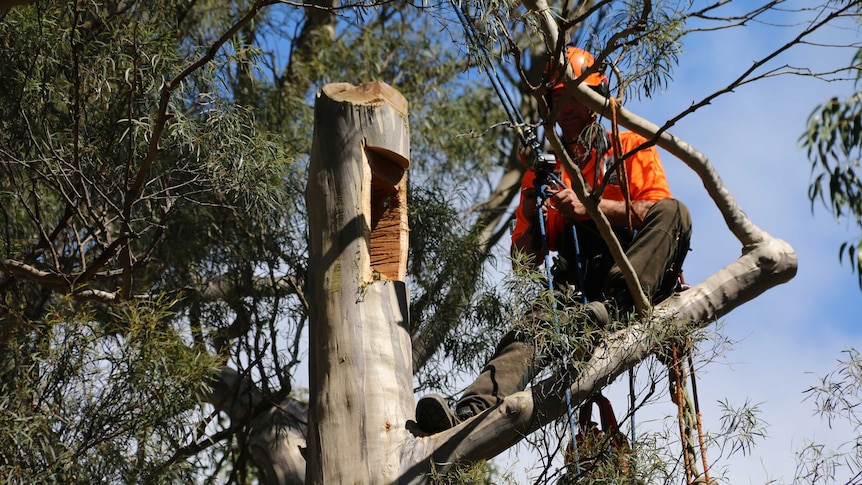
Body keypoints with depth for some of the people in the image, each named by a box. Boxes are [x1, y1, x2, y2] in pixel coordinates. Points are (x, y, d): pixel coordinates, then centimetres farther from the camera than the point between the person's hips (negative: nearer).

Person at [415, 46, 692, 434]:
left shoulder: (630, 146, 19)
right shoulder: (542, 170, 24)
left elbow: (658, 209, 0)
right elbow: (525, 260, 20)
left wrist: (592, 206, -12)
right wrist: (532, 223, -2)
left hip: (637, 275, -1)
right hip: (575, 282, 1)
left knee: (674, 211, -29)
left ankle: (613, 304, -43)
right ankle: (474, 409, -53)